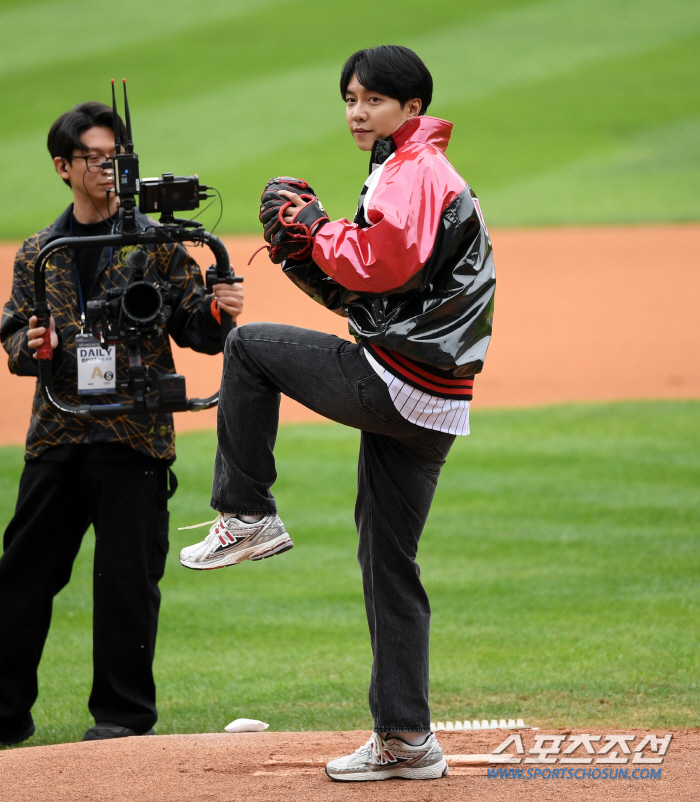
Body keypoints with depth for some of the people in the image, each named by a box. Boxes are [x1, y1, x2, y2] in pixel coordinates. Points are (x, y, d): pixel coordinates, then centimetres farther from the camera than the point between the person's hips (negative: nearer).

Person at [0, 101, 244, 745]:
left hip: (135, 434, -3)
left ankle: (124, 713, 8)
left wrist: (216, 312, -20)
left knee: (128, 578, -2)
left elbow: (191, 327, 1)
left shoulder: (156, 243, 4)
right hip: (57, 437, 3)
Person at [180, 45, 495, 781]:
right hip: (432, 408, 10)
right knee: (388, 566, 11)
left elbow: (384, 264, -22)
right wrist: (301, 251, 8)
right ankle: (407, 741, 12)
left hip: (396, 385, -10)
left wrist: (318, 230, -7)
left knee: (249, 347, 1)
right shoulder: (405, 174, 24)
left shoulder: (414, 173, -7)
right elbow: (355, 292, 23)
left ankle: (248, 517, 3)